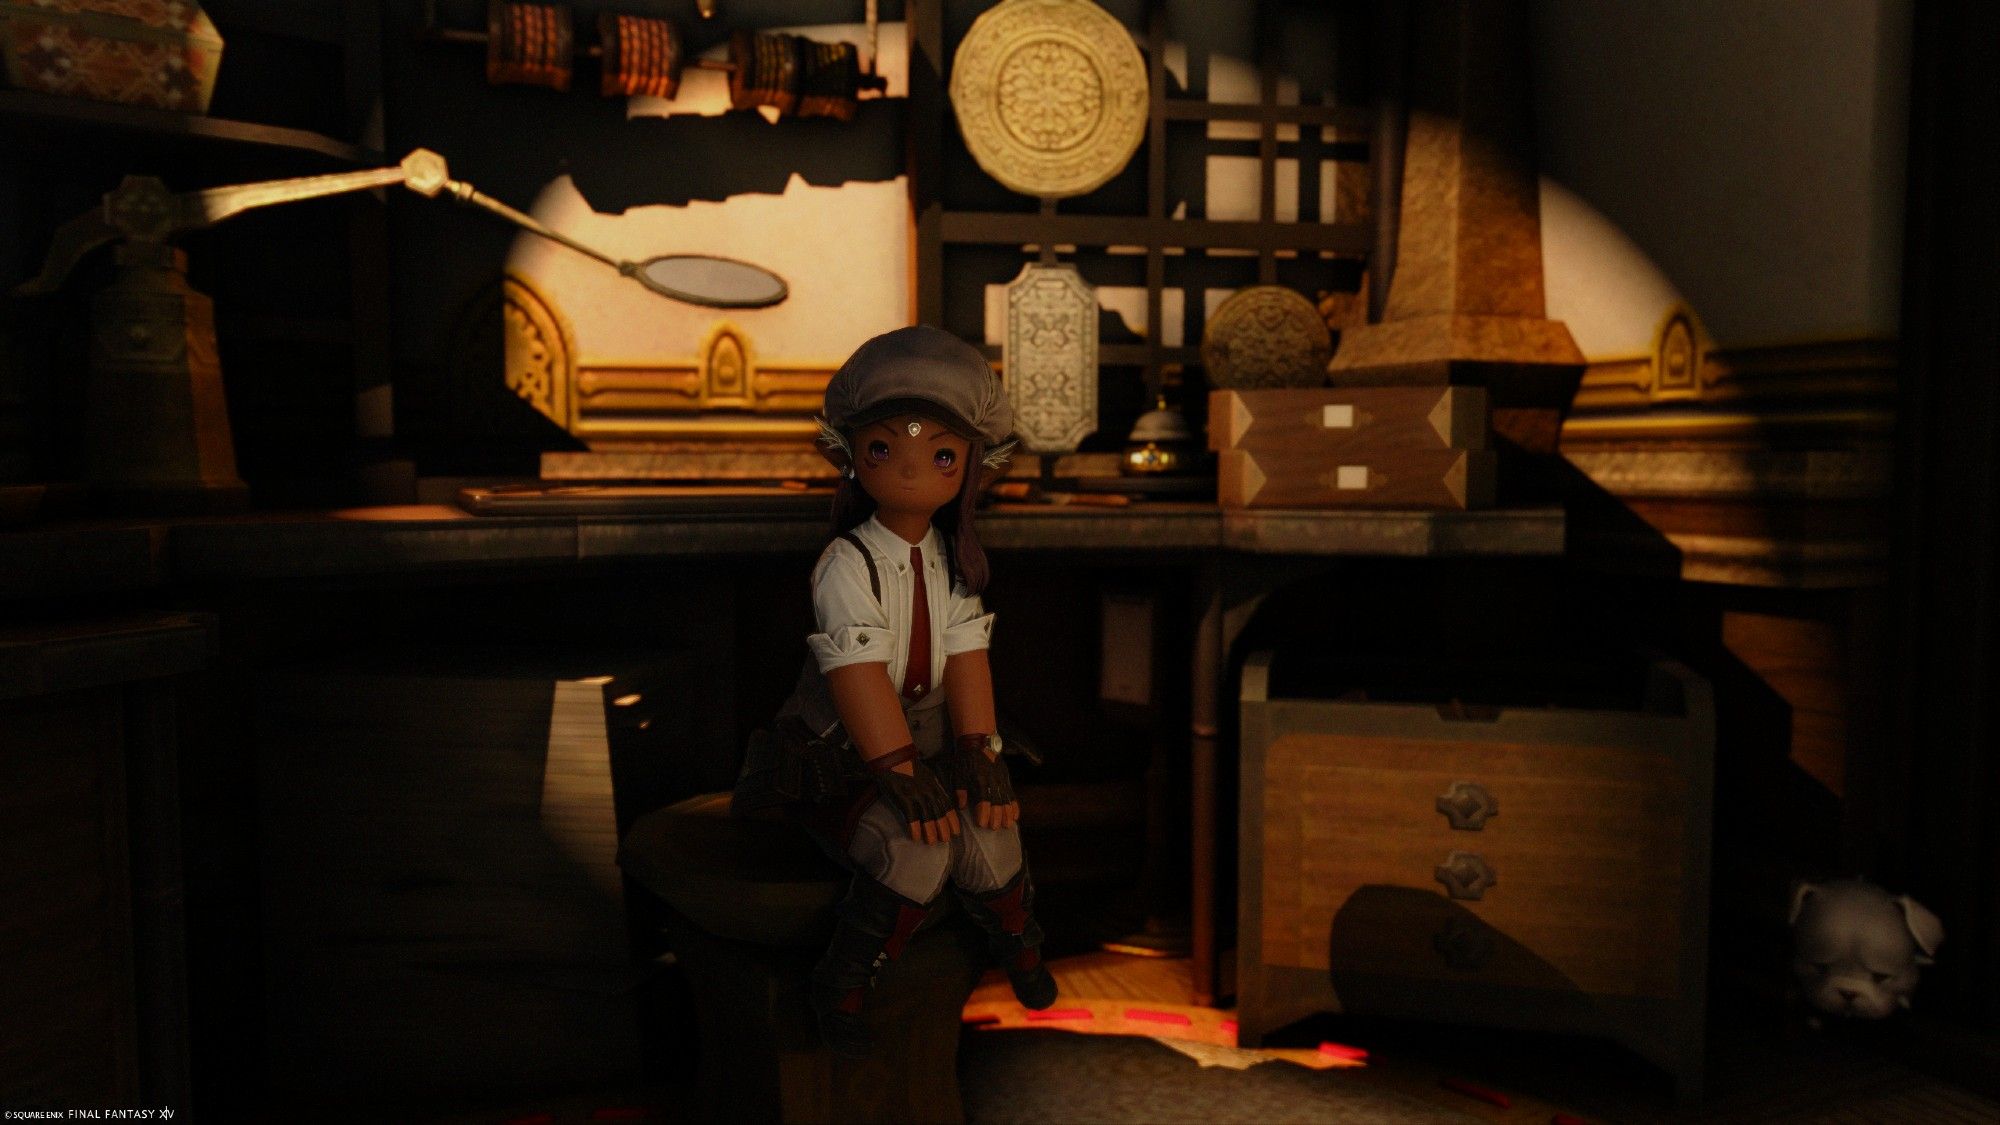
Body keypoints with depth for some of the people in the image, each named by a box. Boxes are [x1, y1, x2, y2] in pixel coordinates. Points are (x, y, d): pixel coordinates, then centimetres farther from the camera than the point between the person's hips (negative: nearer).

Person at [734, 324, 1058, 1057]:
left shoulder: (950, 561, 0)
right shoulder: (846, 565, -20)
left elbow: (967, 657, -4)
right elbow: (858, 677, -24)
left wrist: (977, 757, -12)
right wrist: (903, 778, -26)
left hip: (924, 741, 6)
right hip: (837, 756, -5)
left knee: (989, 840, -17)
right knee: (918, 852, -29)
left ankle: (1018, 948, 16)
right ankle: (842, 989, -8)